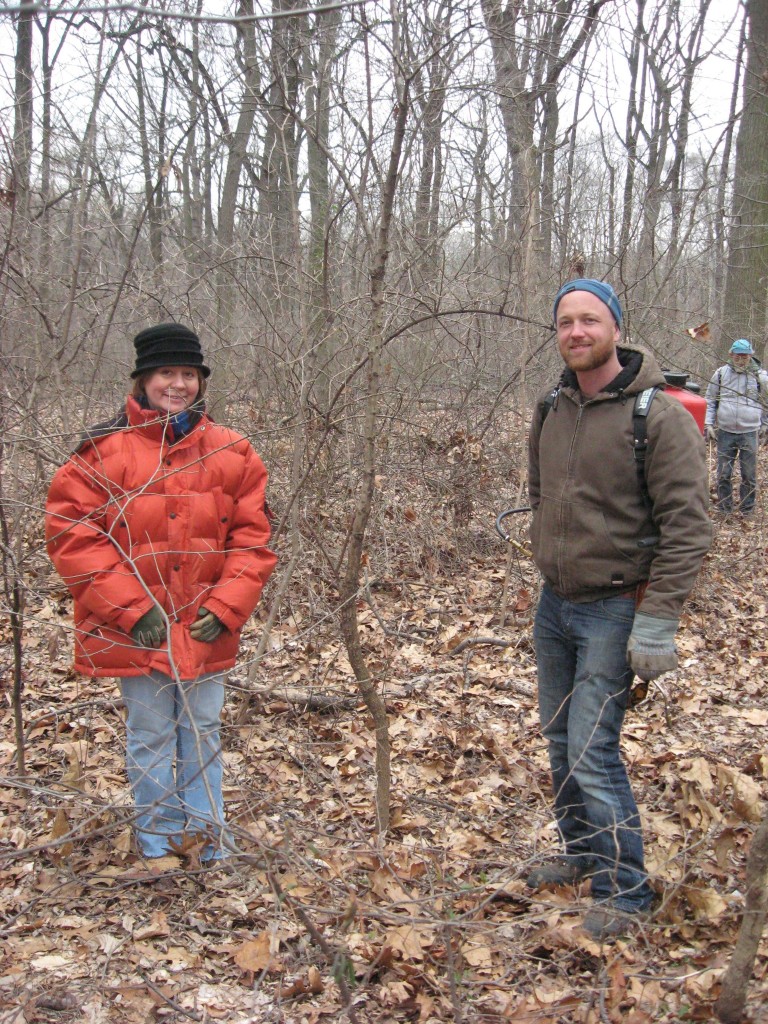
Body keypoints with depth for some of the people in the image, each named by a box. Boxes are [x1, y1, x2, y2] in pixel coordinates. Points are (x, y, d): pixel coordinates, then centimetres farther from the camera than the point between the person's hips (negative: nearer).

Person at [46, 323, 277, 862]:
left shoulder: (231, 453, 2)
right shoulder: (103, 450, -6)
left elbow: (252, 537, 4)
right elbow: (71, 534, -8)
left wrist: (225, 607, -8)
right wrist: (130, 608, -14)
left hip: (206, 629, 3)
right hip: (134, 631, -2)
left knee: (203, 734, 14)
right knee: (151, 738, 9)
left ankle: (209, 846, 29)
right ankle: (160, 848, 26)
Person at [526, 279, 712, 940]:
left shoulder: (659, 415, -15)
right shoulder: (551, 410, 6)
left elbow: (687, 526, -18)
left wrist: (657, 623, -21)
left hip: (615, 610, -7)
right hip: (554, 604, 7)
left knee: (592, 751, -8)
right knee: (560, 740, 17)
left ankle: (624, 890, 10)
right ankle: (582, 853, 37)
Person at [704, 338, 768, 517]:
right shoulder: (721, 373, 3)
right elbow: (710, 400, 10)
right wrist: (708, 424, 3)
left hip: (750, 433, -1)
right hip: (725, 432, 1)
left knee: (749, 475, 4)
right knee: (723, 473, 6)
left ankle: (747, 509, 16)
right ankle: (724, 508, 17)